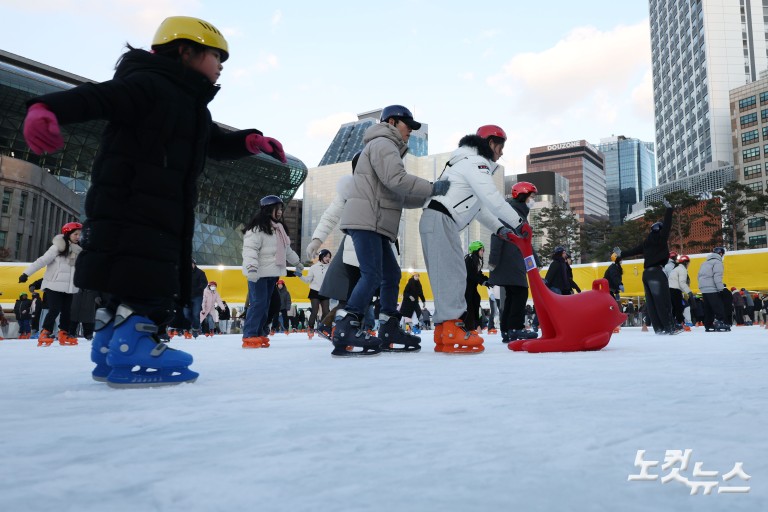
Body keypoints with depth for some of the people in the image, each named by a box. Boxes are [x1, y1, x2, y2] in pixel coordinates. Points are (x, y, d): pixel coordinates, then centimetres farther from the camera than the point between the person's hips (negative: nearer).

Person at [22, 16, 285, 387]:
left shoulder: (195, 109, 22)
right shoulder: (148, 84, -8)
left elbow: (217, 144, 28)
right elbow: (97, 97, -20)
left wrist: (250, 141, 9)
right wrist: (47, 108, -39)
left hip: (163, 211, 10)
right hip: (127, 205, -10)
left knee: (134, 280, 12)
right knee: (148, 280, -14)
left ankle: (110, 352, 21)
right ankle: (132, 354, -10)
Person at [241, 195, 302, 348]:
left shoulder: (279, 228, 17)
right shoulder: (257, 228, -11)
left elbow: (286, 249, 30)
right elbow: (250, 248, -21)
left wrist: (297, 262, 38)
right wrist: (251, 267, -34)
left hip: (273, 273, 9)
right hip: (259, 273, -9)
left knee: (267, 304, 9)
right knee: (258, 303, -12)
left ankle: (260, 333, 16)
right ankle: (249, 336, -6)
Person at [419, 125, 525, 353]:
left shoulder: (473, 164, 29)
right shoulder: (475, 162, -4)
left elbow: (480, 207, 28)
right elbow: (492, 198, -14)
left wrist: (499, 228, 20)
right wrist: (517, 222, -8)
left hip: (440, 223, 10)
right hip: (440, 220, -10)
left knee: (447, 275, 6)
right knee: (452, 273, -14)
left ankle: (444, 333, 6)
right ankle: (453, 331, -18)